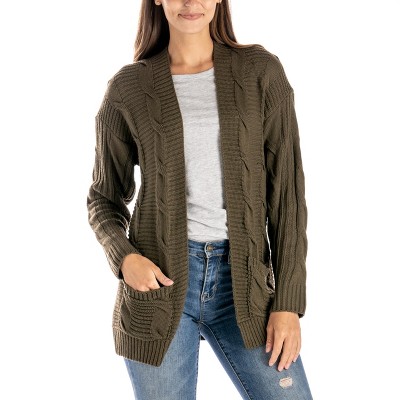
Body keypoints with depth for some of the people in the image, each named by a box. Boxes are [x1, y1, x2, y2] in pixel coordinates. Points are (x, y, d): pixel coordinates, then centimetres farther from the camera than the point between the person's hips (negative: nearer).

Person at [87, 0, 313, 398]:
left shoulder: (261, 71, 2)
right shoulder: (128, 87, 2)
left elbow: (286, 192, 0)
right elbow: (104, 197, 10)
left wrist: (288, 302, -4)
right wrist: (124, 256, -11)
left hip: (242, 281, 1)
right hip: (160, 279, 0)